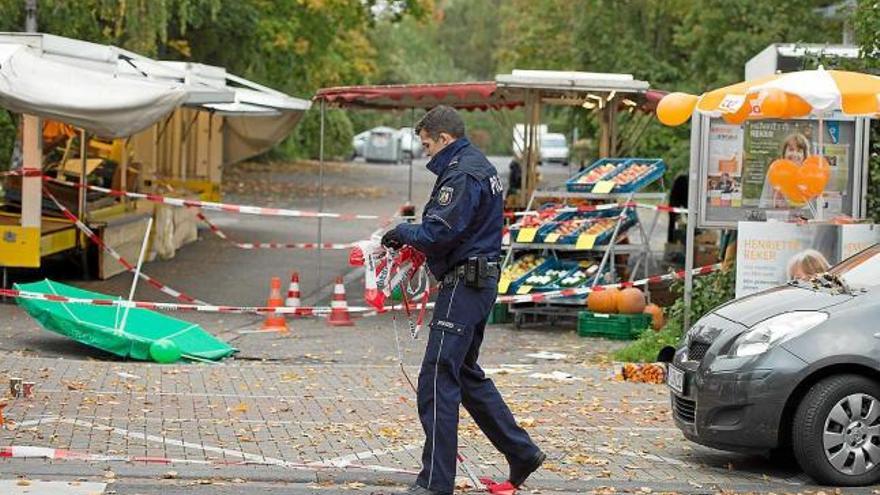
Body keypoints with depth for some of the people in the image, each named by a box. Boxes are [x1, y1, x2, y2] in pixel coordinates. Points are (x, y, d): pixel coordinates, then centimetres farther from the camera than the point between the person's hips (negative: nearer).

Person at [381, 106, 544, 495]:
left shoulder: (461, 174, -16)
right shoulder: (480, 166, 18)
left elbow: (440, 232, -24)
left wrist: (403, 232, -6)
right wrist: (414, 237, 9)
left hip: (464, 284, -11)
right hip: (480, 282, 11)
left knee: (437, 379, -8)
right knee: (465, 374, 20)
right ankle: (521, 453, 24)